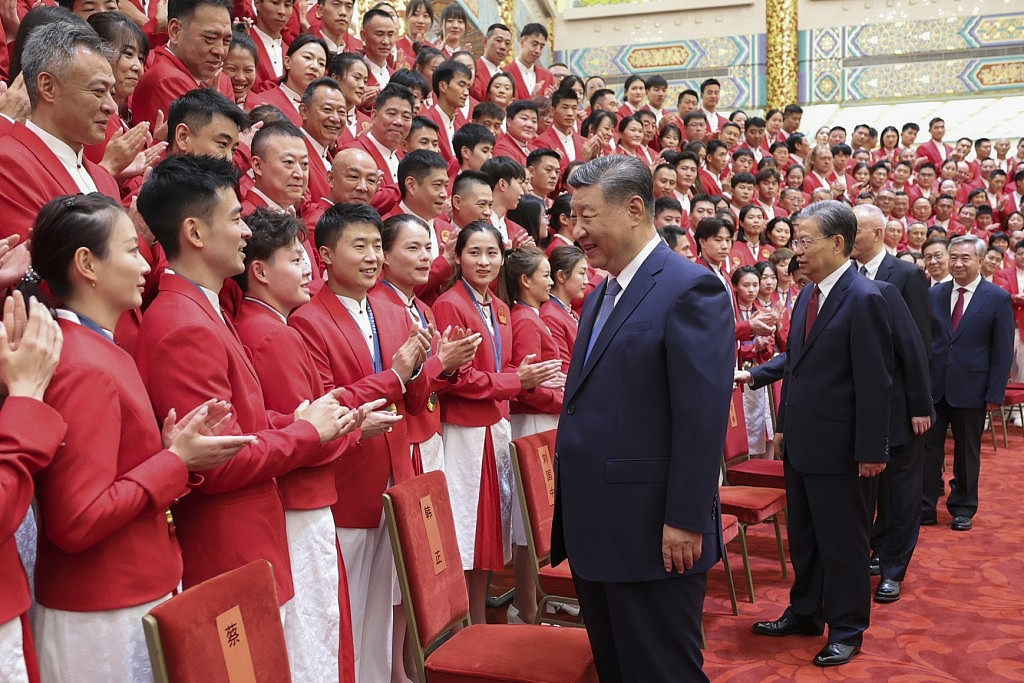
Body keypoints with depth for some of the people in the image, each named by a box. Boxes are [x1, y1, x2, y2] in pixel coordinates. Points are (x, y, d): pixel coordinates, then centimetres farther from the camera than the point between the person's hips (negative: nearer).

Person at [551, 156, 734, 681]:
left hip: (654, 535, -8)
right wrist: (574, 517, 15)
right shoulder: (601, 295, 15)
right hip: (595, 533, 9)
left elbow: (703, 417, -19)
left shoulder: (690, 289, -13)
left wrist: (685, 522, -20)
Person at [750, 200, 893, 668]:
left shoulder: (863, 299, -16)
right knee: (802, 536, 19)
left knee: (842, 541, 7)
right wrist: (784, 424, 14)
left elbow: (875, 381, -17)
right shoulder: (807, 295, 8)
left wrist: (871, 450, -17)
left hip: (839, 446, -8)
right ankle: (805, 612, 35)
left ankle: (846, 629, 23)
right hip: (802, 441, 8)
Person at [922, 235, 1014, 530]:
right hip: (933, 385, 2)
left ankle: (963, 509, 26)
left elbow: (1003, 352, -4)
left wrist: (995, 394, -8)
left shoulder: (998, 299, -4)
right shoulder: (934, 294, 5)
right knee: (928, 448, 5)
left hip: (970, 389, -2)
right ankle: (924, 508, 15)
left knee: (967, 453, 11)